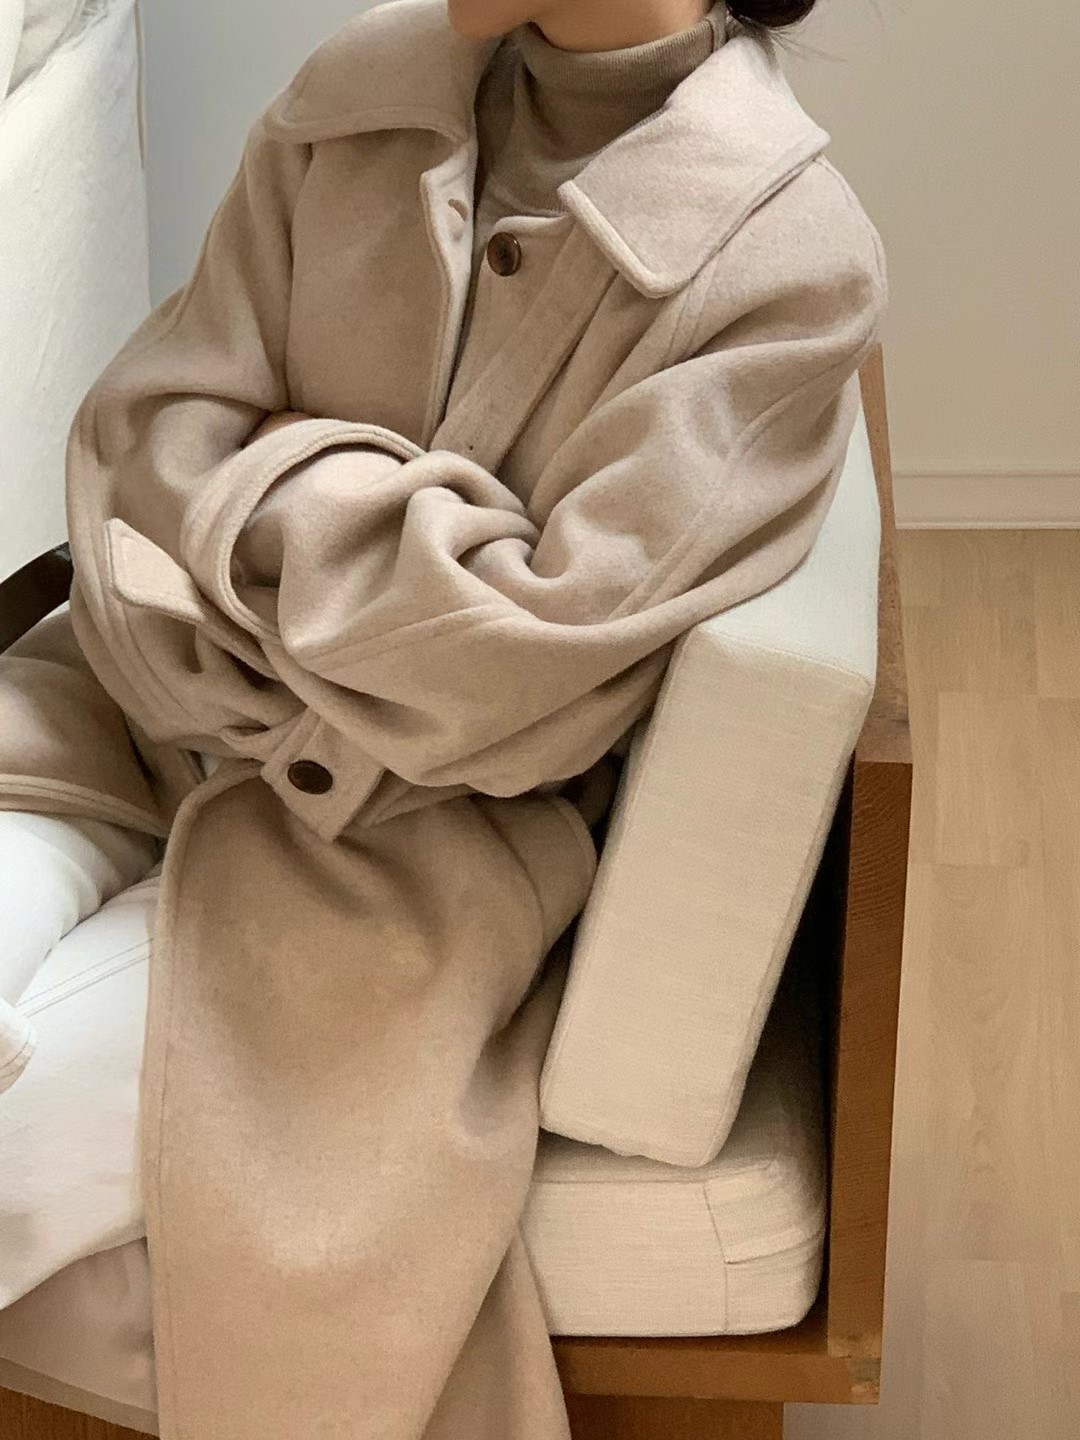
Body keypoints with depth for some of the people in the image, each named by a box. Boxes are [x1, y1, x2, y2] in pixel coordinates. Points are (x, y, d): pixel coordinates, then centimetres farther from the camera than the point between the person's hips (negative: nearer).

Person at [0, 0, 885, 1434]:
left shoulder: (798, 254, -16)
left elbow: (536, 652, -19)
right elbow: (147, 421, 0)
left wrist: (288, 495, -9)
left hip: (465, 791, -5)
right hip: (186, 695, 5)